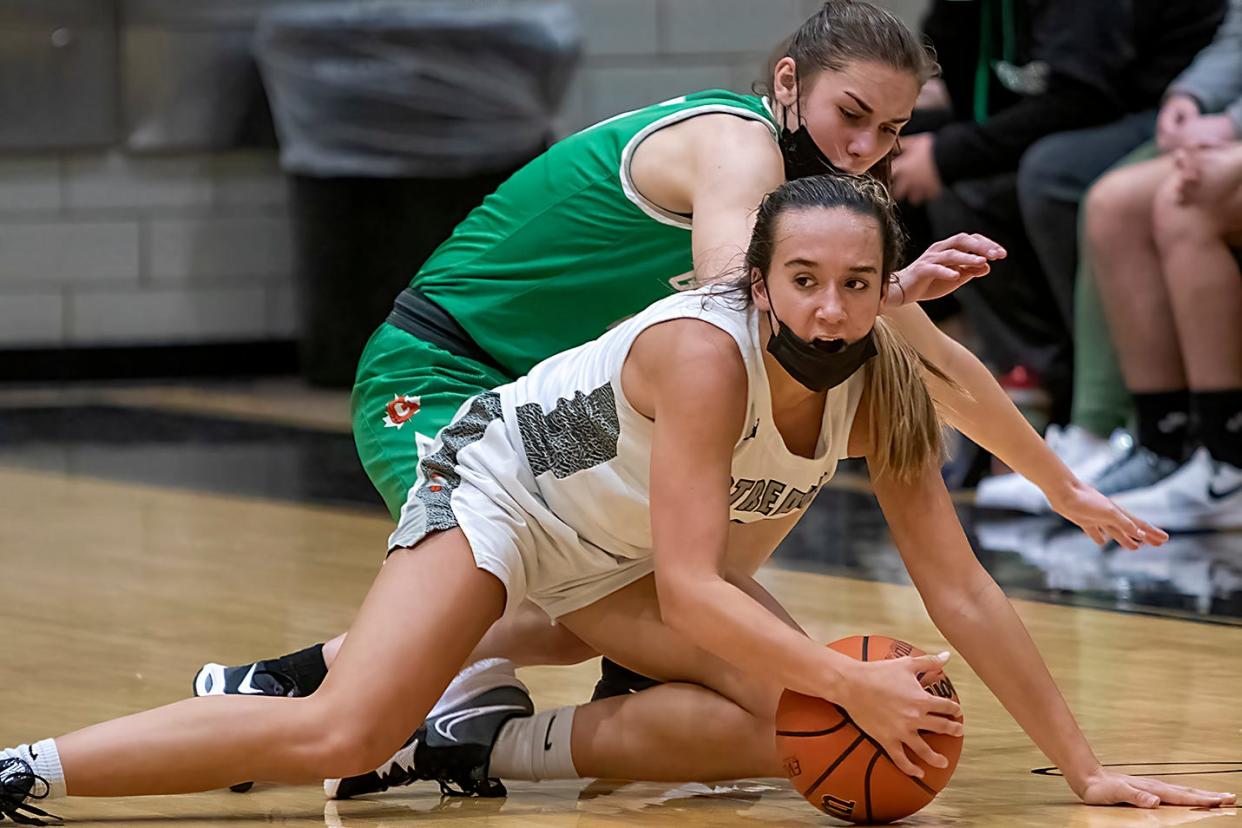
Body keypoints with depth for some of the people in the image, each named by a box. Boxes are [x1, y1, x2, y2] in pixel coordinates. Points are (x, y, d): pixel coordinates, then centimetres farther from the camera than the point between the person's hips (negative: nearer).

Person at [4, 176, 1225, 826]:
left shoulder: (886, 391, -17)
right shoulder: (703, 351, -36)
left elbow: (961, 594, -10)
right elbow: (690, 594, -40)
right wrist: (854, 685, -41)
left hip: (615, 556, 7)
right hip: (501, 477, -7)